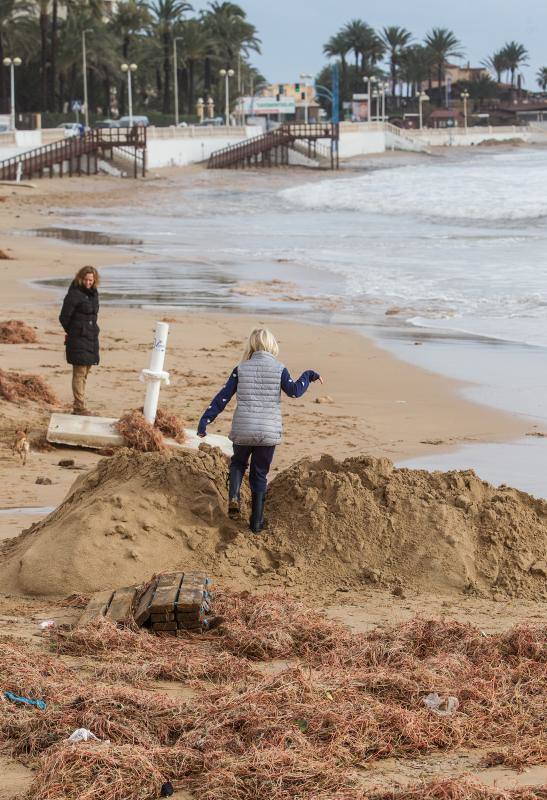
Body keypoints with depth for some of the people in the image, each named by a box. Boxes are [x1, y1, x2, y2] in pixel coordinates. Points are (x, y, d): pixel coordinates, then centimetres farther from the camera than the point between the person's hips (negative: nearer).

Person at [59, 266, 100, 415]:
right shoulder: (74, 294, -13)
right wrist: (72, 332, 4)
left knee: (84, 373, 12)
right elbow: (64, 317, -10)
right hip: (78, 339, -8)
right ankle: (80, 407, -10)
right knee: (79, 373, -9)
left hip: (91, 338, 8)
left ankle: (79, 406, 18)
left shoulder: (93, 293, 11)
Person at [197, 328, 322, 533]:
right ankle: (257, 522, 14)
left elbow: (223, 397, 0)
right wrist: (308, 376, 6)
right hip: (269, 432, 0)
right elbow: (294, 391, -11)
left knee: (238, 462, 27)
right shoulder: (279, 369, -2)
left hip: (242, 430, 0)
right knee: (260, 475, 12)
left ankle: (234, 496, -1)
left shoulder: (241, 369, 1)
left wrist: (205, 420, 3)